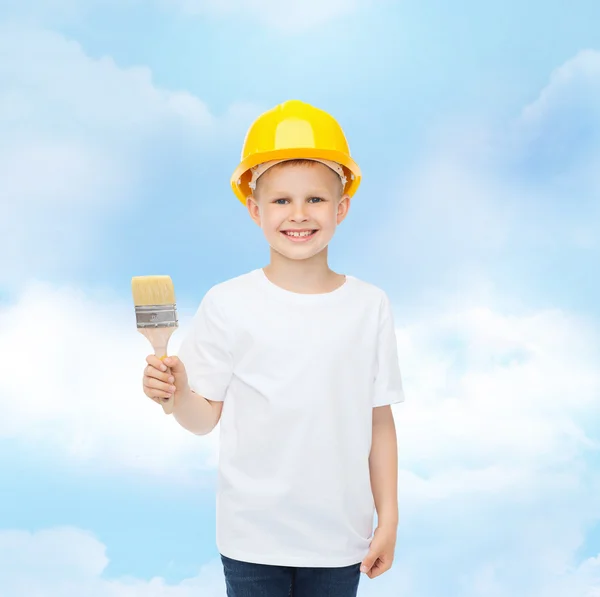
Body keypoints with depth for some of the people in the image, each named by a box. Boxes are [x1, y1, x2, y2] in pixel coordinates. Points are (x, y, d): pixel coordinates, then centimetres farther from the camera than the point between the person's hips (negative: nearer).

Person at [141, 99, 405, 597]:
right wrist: (177, 394, -24)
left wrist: (388, 519, 4)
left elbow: (380, 421, 2)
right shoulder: (228, 304, -7)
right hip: (252, 537, -1)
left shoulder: (370, 306, -3)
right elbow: (206, 417, -3)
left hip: (340, 537, 1)